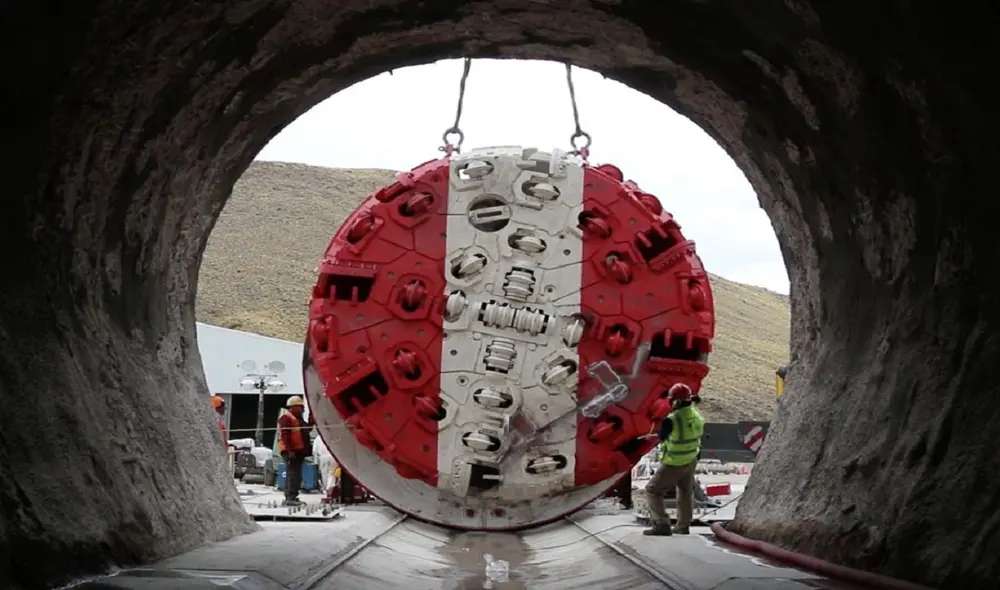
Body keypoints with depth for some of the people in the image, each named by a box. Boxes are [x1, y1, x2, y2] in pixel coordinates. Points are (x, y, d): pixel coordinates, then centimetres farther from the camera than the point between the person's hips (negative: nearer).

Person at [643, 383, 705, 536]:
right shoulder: (697, 417, -8)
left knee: (653, 491, 5)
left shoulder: (671, 420, -29)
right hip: (691, 461, 7)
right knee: (686, 492, 25)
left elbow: (662, 437, -11)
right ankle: (683, 526, 35)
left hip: (673, 464, -7)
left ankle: (662, 525, -4)